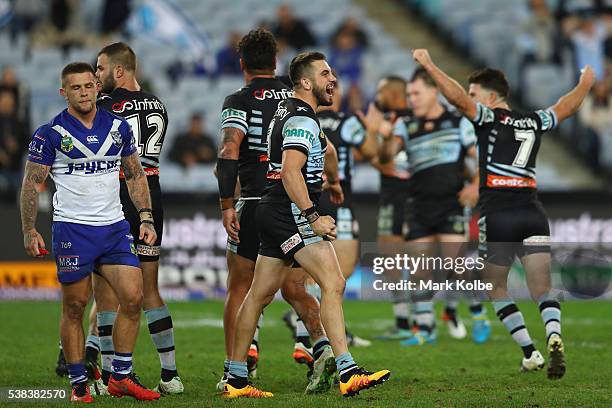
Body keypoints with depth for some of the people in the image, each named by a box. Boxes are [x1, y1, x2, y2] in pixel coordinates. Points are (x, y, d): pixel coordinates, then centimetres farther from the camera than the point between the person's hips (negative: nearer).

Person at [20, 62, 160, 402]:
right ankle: (78, 383, 9)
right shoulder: (50, 133, -4)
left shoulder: (118, 127, 8)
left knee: (133, 298, -5)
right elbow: (31, 183, 0)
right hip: (72, 230, -4)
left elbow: (135, 174, 17)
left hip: (115, 228, 4)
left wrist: (146, 218, 8)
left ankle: (121, 376, 6)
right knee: (75, 306, 0)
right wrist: (29, 230, -6)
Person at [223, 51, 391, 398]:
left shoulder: (287, 110, 19)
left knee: (260, 294, 12)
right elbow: (290, 172, -25)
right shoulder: (303, 119, -13)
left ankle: (236, 380, 16)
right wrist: (313, 217, -28)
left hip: (274, 214, 11)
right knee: (333, 283, -18)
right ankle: (347, 373, -26)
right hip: (291, 213, -11)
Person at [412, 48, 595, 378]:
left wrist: (428, 65, -8)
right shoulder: (534, 122, 16)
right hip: (533, 212, 4)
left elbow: (457, 98, -15)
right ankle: (554, 338, -30)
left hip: (496, 215, -4)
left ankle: (530, 352, 6)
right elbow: (567, 107, 32)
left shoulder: (490, 117, 0)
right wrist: (586, 82, 51)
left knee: (496, 289, 14)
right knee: (543, 291, -1)